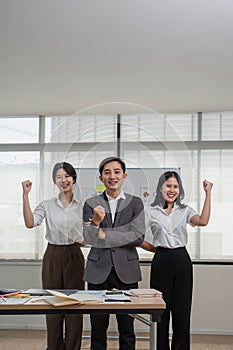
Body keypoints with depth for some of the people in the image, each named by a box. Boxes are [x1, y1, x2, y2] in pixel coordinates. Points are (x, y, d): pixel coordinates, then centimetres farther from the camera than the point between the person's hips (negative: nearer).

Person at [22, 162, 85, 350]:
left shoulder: (82, 206, 5)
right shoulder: (47, 205, 4)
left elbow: (88, 237, 11)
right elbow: (30, 223, -13)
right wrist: (25, 195, -15)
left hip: (74, 256, 0)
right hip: (53, 256, 0)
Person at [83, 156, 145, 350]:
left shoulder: (135, 203, 4)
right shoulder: (91, 204, 5)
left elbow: (138, 236, -7)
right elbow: (89, 238, -3)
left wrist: (105, 234, -10)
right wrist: (96, 222, -24)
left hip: (126, 269, 0)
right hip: (98, 269, 1)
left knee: (127, 326, 5)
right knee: (98, 326, 6)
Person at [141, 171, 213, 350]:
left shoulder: (185, 211, 6)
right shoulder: (151, 212, 3)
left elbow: (203, 221, -13)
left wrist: (208, 194, -13)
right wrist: (157, 248, -3)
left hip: (181, 261, 1)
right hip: (161, 261, -1)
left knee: (182, 310, 5)